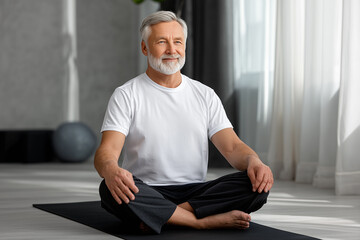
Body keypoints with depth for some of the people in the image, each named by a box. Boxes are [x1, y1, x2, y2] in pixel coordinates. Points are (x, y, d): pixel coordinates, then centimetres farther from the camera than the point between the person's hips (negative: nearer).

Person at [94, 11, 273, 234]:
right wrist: (111, 170, -39)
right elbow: (107, 151, -12)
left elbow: (232, 146, 2)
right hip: (147, 193, -3)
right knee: (112, 189, -36)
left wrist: (254, 162, -23)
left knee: (257, 185, -22)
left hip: (196, 192, 3)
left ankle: (157, 216, -24)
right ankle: (208, 221, -28)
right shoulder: (126, 96, 0)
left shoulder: (205, 95, 11)